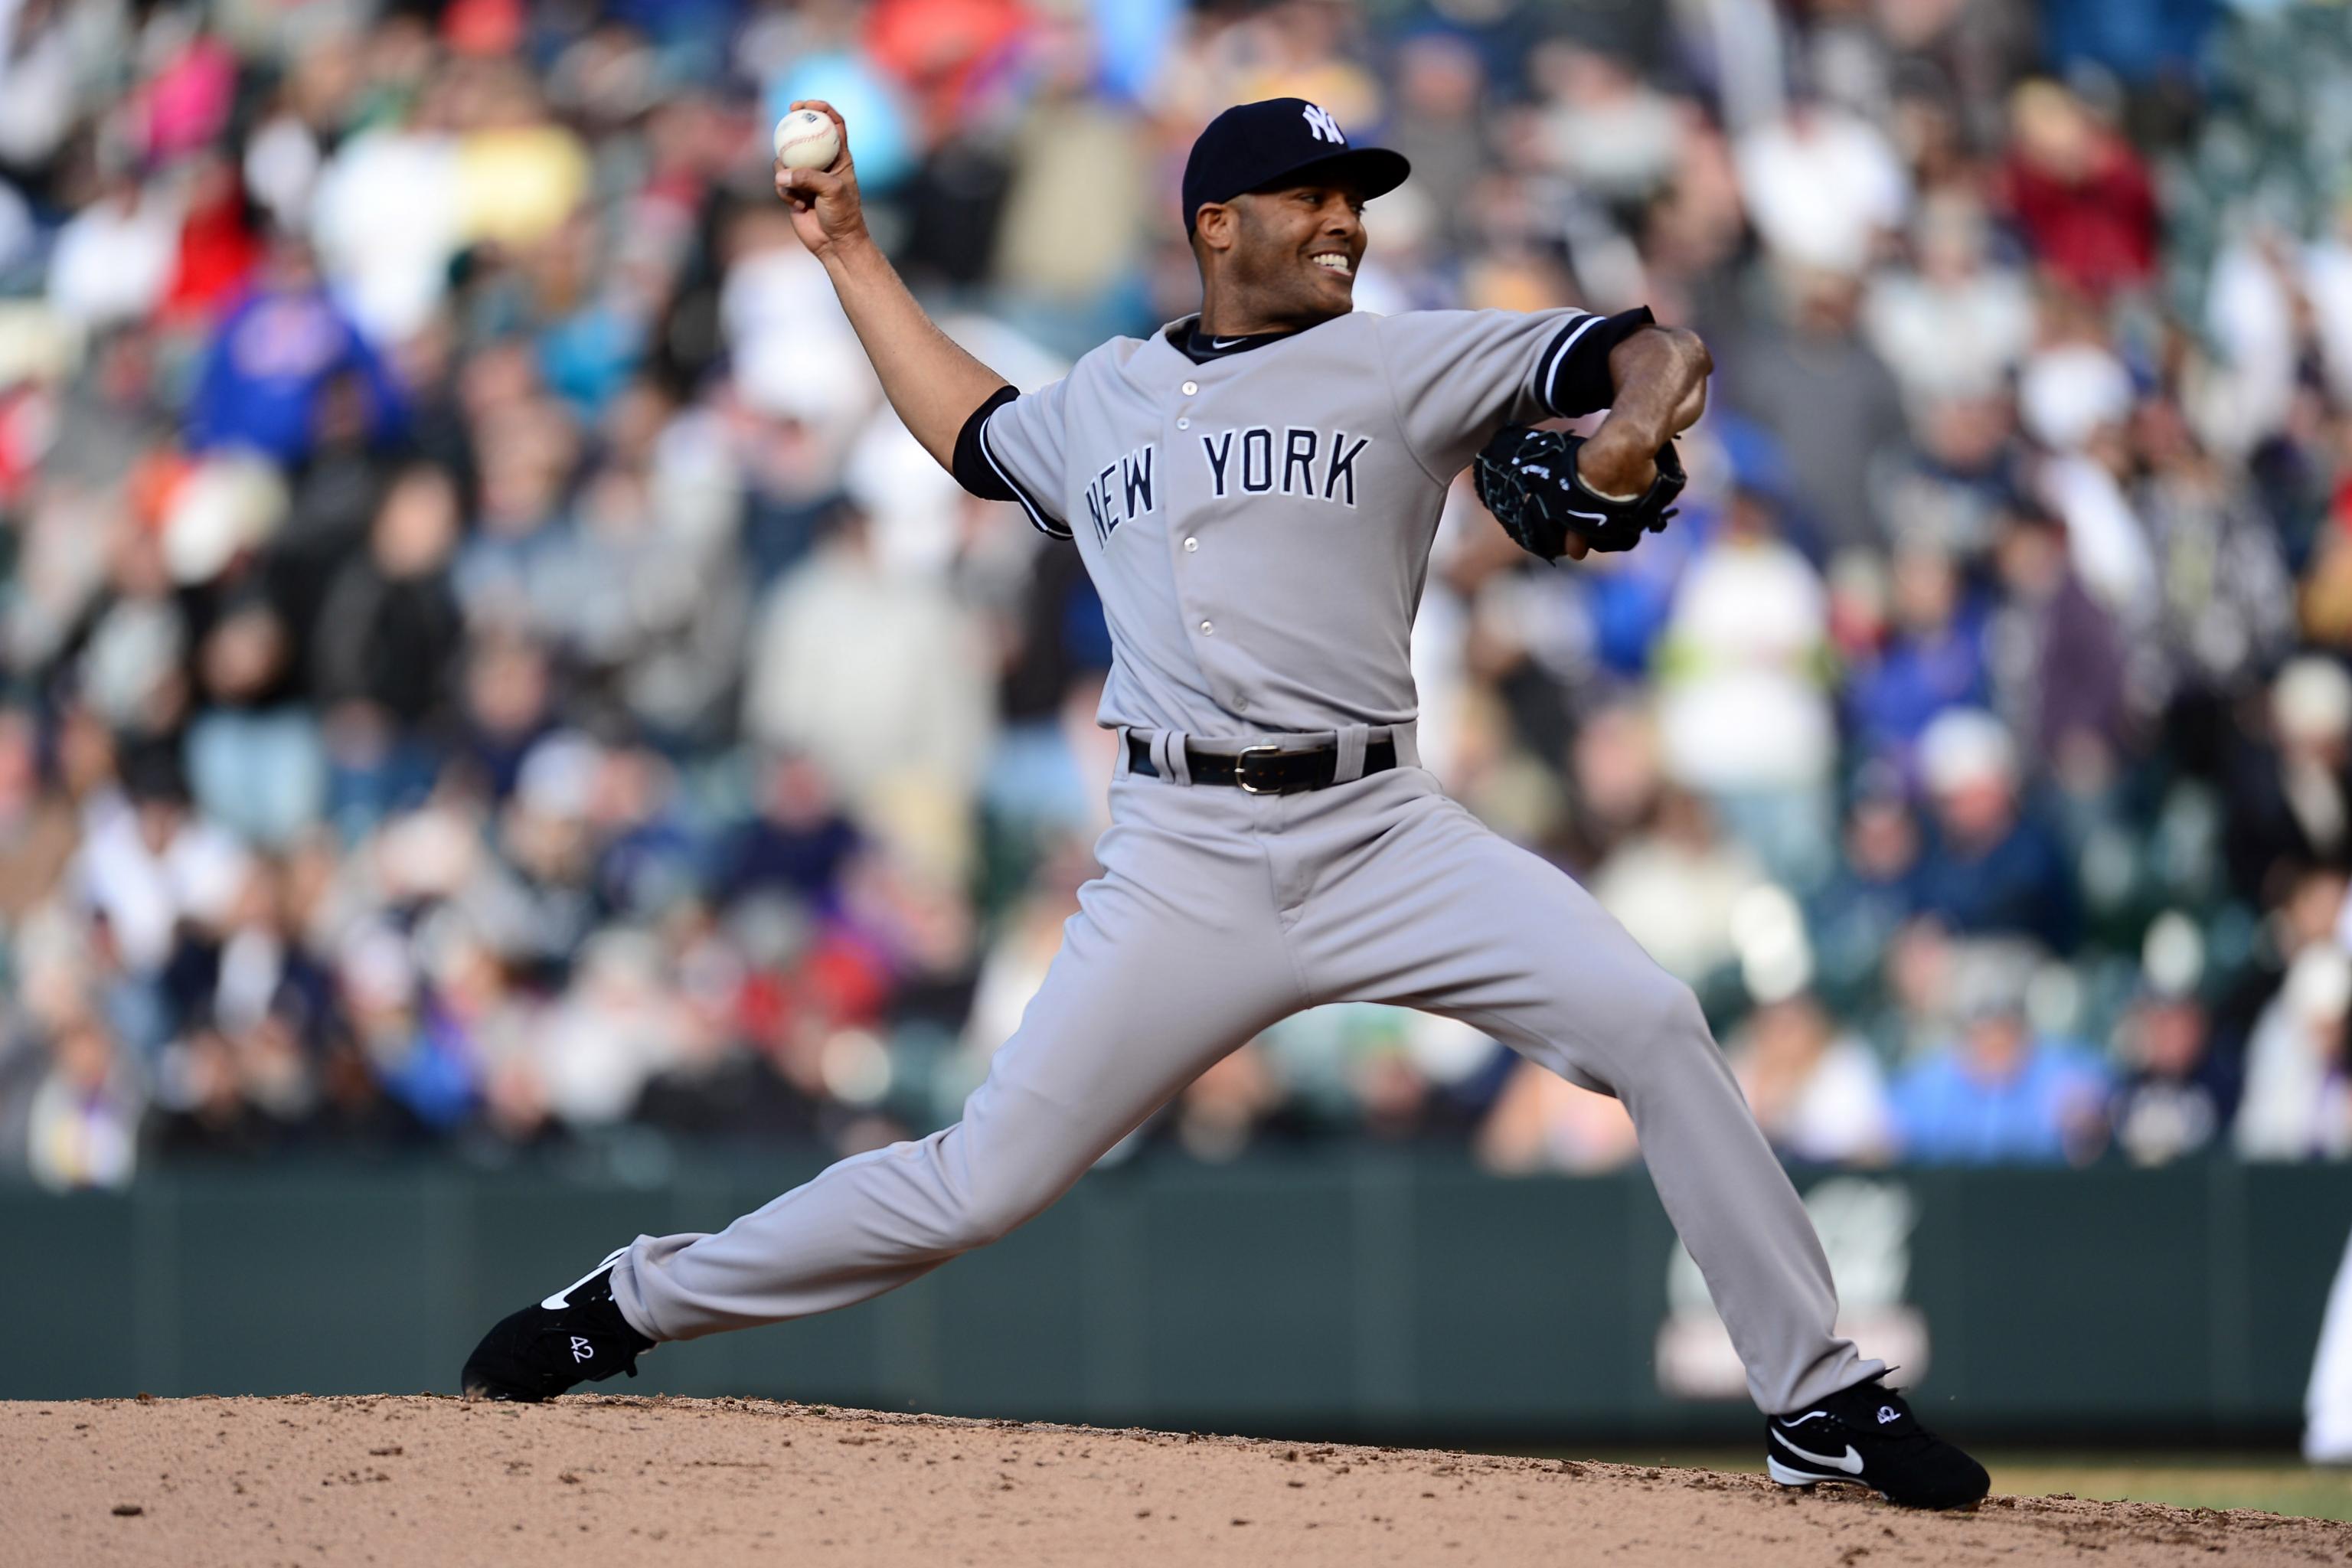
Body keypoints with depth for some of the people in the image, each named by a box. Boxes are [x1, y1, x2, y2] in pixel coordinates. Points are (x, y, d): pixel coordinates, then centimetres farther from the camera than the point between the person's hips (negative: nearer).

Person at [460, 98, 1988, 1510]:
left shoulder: (1402, 364, 6)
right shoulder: (1100, 400, 16)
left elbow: (1657, 350, -1)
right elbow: (973, 427, 39)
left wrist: (1637, 422, -24)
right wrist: (850, 251, 38)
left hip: (1379, 836, -1)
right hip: (1183, 860, 1)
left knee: (1653, 1024, -21)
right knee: (982, 1182, -3)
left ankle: (1819, 1402, -12)